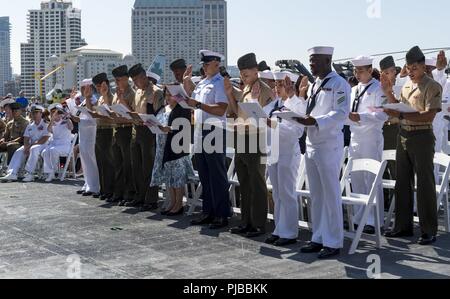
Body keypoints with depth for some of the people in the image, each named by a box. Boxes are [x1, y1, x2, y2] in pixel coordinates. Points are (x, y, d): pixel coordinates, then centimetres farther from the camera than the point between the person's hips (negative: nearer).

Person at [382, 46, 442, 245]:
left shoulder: (432, 87, -9)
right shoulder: (406, 86, 13)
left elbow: (429, 116, -19)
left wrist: (401, 115, -27)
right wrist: (388, 93, 8)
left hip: (422, 137, -7)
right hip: (403, 136, 7)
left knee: (425, 184, -2)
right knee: (403, 183, 12)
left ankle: (429, 231, 6)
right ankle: (404, 225, 22)